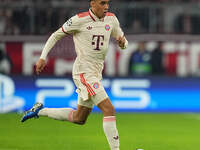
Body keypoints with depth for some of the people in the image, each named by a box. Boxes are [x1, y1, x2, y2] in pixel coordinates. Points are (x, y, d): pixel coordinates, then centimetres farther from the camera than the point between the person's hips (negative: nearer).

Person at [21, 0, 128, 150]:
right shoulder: (79, 20, -9)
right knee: (109, 110, -19)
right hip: (83, 72, -8)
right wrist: (43, 57, -4)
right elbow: (56, 35, 3)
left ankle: (40, 111, 32)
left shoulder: (111, 19, 7)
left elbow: (124, 44, 17)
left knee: (79, 118, 17)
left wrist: (122, 41, -8)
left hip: (96, 74, 8)